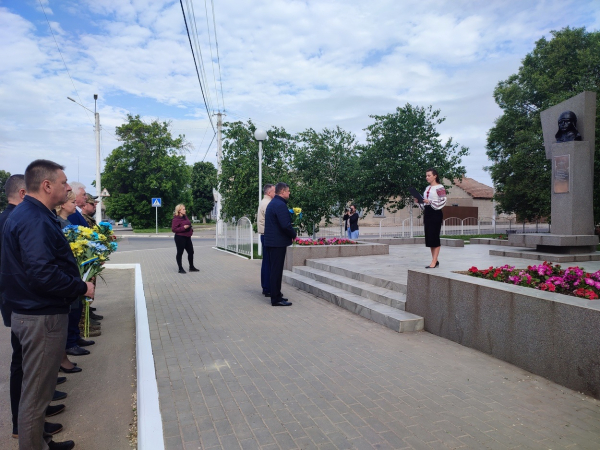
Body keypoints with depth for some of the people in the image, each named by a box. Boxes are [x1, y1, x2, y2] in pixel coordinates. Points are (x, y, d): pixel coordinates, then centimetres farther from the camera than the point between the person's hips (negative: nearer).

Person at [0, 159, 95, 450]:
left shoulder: (32, 214, 11)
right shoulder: (34, 220, -22)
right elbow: (42, 274, -31)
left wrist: (75, 282, 12)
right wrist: (81, 288, -18)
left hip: (35, 312, 11)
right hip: (42, 317, -11)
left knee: (38, 386, 22)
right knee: (36, 392, 5)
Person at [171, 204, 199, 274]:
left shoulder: (185, 217, 11)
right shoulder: (176, 219, -13)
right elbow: (173, 229, -17)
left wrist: (191, 230, 9)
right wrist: (183, 228, -24)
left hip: (187, 237, 8)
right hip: (180, 237, -8)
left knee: (191, 252, 11)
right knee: (180, 253, 2)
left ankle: (191, 267, 23)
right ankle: (180, 268, 11)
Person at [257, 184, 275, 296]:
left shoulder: (263, 203, 17)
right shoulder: (267, 204, -14)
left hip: (265, 235, 11)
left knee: (266, 262, 14)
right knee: (269, 262, -7)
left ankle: (265, 287, 21)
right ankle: (268, 289, -4)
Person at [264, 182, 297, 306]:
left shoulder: (272, 203, 15)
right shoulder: (280, 205, -17)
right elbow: (286, 225, -24)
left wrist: (291, 233, 13)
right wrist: (294, 234, -7)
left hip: (272, 241, 10)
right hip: (278, 242, -10)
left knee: (275, 270, 15)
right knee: (277, 271, -4)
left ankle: (276, 295, 24)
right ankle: (276, 299, 2)